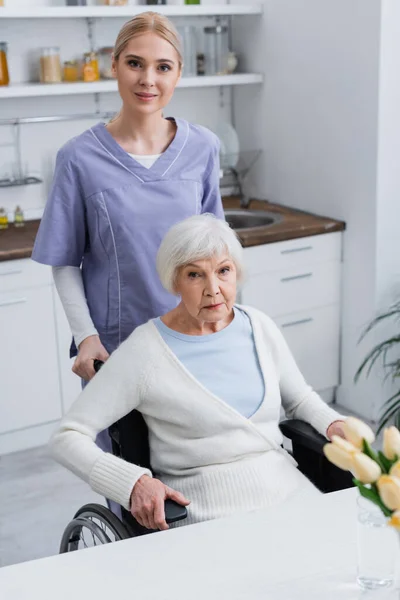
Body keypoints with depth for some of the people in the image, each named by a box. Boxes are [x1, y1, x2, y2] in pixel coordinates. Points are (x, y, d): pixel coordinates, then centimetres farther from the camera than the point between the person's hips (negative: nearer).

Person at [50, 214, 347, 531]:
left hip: (288, 489, 4)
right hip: (207, 510, -3)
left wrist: (335, 425, -1)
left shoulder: (259, 327, 4)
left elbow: (300, 398, 21)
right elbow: (68, 437, -9)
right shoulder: (143, 351, -10)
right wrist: (134, 481, -24)